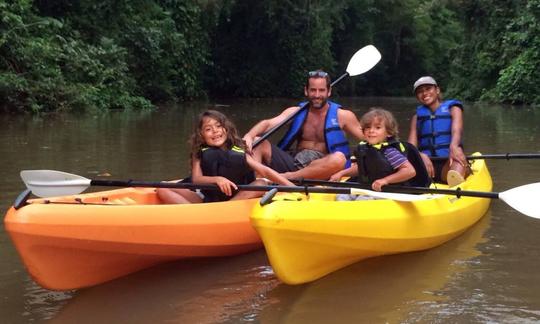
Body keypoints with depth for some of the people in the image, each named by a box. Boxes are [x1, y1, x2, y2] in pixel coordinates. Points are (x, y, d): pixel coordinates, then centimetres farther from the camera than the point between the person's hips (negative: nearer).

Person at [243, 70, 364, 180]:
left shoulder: (342, 115, 5)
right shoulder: (296, 112, 10)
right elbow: (268, 123, -6)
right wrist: (249, 135, -26)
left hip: (321, 171, -3)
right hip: (294, 163, 3)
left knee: (339, 158, -36)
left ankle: (286, 177, -36)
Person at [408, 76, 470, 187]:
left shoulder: (452, 108, 13)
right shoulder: (418, 116, 19)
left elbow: (456, 131, -8)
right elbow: (411, 146, 5)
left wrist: (453, 146, -34)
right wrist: (421, 155, -21)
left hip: (448, 163, -3)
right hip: (427, 163, 3)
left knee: (457, 151, -36)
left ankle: (456, 178, -67)